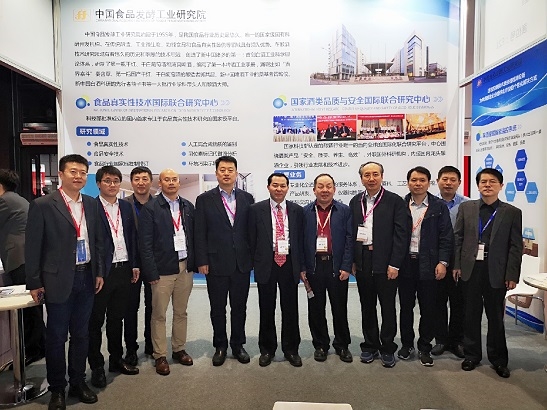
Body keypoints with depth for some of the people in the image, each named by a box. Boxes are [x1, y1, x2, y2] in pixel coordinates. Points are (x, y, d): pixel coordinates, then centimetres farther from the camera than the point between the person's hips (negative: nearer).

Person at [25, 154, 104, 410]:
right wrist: (35, 283, -6)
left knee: (81, 334, 15)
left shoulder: (91, 204, 6)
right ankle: (57, 389, 28)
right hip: (58, 280, -4)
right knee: (56, 337, 10)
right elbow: (33, 247, -7)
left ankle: (78, 382, 32)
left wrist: (99, 272, 9)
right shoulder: (42, 205, -8)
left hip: (86, 278, 4)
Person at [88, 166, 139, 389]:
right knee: (95, 320, 9)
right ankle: (96, 366, 22)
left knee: (117, 318, 17)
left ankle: (116, 359, 32)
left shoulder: (126, 207, 9)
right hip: (100, 271, -5)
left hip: (123, 269, 5)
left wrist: (135, 265, 6)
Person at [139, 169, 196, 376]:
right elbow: (145, 243, -8)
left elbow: (193, 236, 9)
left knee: (181, 312, 15)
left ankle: (179, 349, 30)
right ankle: (160, 355, 20)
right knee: (159, 314, 6)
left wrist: (194, 263, 4)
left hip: (185, 266, 4)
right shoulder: (150, 208, -5)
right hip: (163, 268, -4)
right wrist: (151, 272, -12)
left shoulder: (188, 206, 8)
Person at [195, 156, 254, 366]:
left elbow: (251, 229, 6)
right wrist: (202, 261, -7)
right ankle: (220, 346, 29)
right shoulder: (204, 199, -1)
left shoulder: (247, 198, 5)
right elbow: (200, 233, -3)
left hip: (242, 262, 2)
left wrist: (253, 257, 2)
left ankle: (238, 345, 30)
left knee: (239, 307, 13)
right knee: (218, 308, 11)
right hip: (216, 263, -1)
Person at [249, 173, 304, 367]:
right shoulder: (256, 209, 0)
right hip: (266, 264, -1)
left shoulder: (297, 210, 5)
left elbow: (300, 239, 7)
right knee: (267, 310, 10)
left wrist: (300, 266, 4)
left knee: (290, 309, 9)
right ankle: (267, 349, 27)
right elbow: (252, 239, 2)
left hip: (289, 264, 1)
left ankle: (291, 349, 26)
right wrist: (256, 263, 0)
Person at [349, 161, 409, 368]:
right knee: (367, 306, 13)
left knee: (387, 307, 7)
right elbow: (351, 232, 8)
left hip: (385, 262, -3)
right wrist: (352, 261, 4)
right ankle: (370, 345, 27)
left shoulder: (395, 201, -5)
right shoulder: (355, 201, 8)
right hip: (362, 261, 4)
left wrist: (395, 264, -12)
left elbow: (401, 234, -8)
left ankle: (388, 348, 22)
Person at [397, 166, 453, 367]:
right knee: (406, 306, 12)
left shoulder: (439, 206, 0)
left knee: (428, 308, 8)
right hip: (405, 263, 1)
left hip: (428, 264, -1)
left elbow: (446, 236, -1)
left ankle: (425, 347, 24)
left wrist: (442, 262, -8)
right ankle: (407, 344, 28)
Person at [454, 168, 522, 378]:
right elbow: (458, 238, 3)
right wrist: (457, 265, -2)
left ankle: (498, 359, 27)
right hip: (470, 269, 1)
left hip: (496, 272, -1)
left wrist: (512, 275, -6)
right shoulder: (466, 208, 4)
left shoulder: (512, 213, 1)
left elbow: (516, 246, -1)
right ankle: (472, 355, 26)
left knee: (496, 317, 11)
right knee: (471, 315, 11)